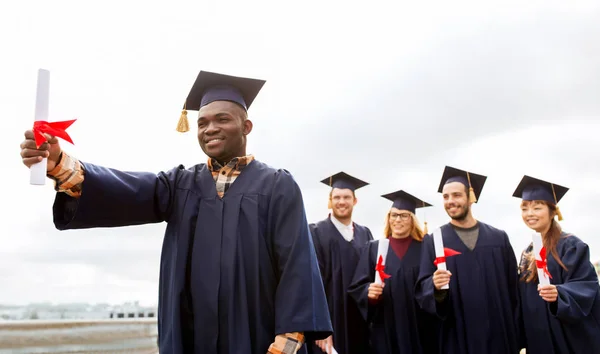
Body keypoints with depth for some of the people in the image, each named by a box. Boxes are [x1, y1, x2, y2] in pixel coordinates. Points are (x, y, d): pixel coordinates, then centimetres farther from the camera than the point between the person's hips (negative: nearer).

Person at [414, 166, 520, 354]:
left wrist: (515, 334, 0)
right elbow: (422, 289, -5)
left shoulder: (499, 238, 4)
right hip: (457, 337, -1)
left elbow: (512, 289, 4)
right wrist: (435, 286, -26)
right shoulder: (433, 241, 0)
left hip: (499, 334, 1)